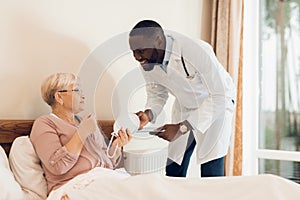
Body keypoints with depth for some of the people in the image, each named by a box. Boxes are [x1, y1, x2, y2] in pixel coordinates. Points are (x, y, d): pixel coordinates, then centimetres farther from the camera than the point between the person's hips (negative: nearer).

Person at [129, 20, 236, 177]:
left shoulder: (198, 52, -35)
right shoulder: (146, 63, -17)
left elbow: (218, 97, -30)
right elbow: (156, 93, -2)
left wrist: (182, 127, -35)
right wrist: (149, 114, -24)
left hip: (216, 103, -5)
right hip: (184, 106, 5)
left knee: (211, 174, -11)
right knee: (173, 171, 5)